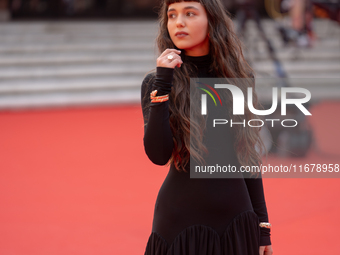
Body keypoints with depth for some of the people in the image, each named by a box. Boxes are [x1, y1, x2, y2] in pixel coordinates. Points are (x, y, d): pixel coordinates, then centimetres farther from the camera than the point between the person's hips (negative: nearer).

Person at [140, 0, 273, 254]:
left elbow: (248, 155, 8)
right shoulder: (156, 82, -5)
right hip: (181, 219, -2)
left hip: (235, 218, 3)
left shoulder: (238, 77, 3)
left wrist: (262, 224, 8)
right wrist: (162, 83, -21)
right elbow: (158, 155, -18)